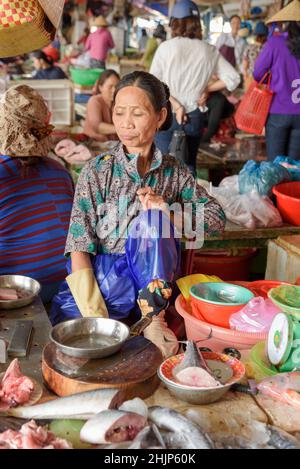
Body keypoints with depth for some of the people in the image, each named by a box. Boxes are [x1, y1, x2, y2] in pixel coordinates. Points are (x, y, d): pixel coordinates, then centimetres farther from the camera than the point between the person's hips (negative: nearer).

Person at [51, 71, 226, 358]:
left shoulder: (173, 172, 5)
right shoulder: (97, 172, -4)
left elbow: (217, 219, 3)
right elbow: (80, 248, -11)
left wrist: (168, 212, -15)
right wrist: (96, 318, -23)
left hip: (153, 283, 3)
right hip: (103, 279, -2)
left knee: (151, 217, -26)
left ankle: (153, 319, -21)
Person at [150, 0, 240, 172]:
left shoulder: (166, 47, -7)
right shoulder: (209, 51, 0)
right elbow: (233, 78, 2)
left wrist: (175, 105, -10)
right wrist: (206, 89, 8)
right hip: (195, 117, 3)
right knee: (189, 165, 16)